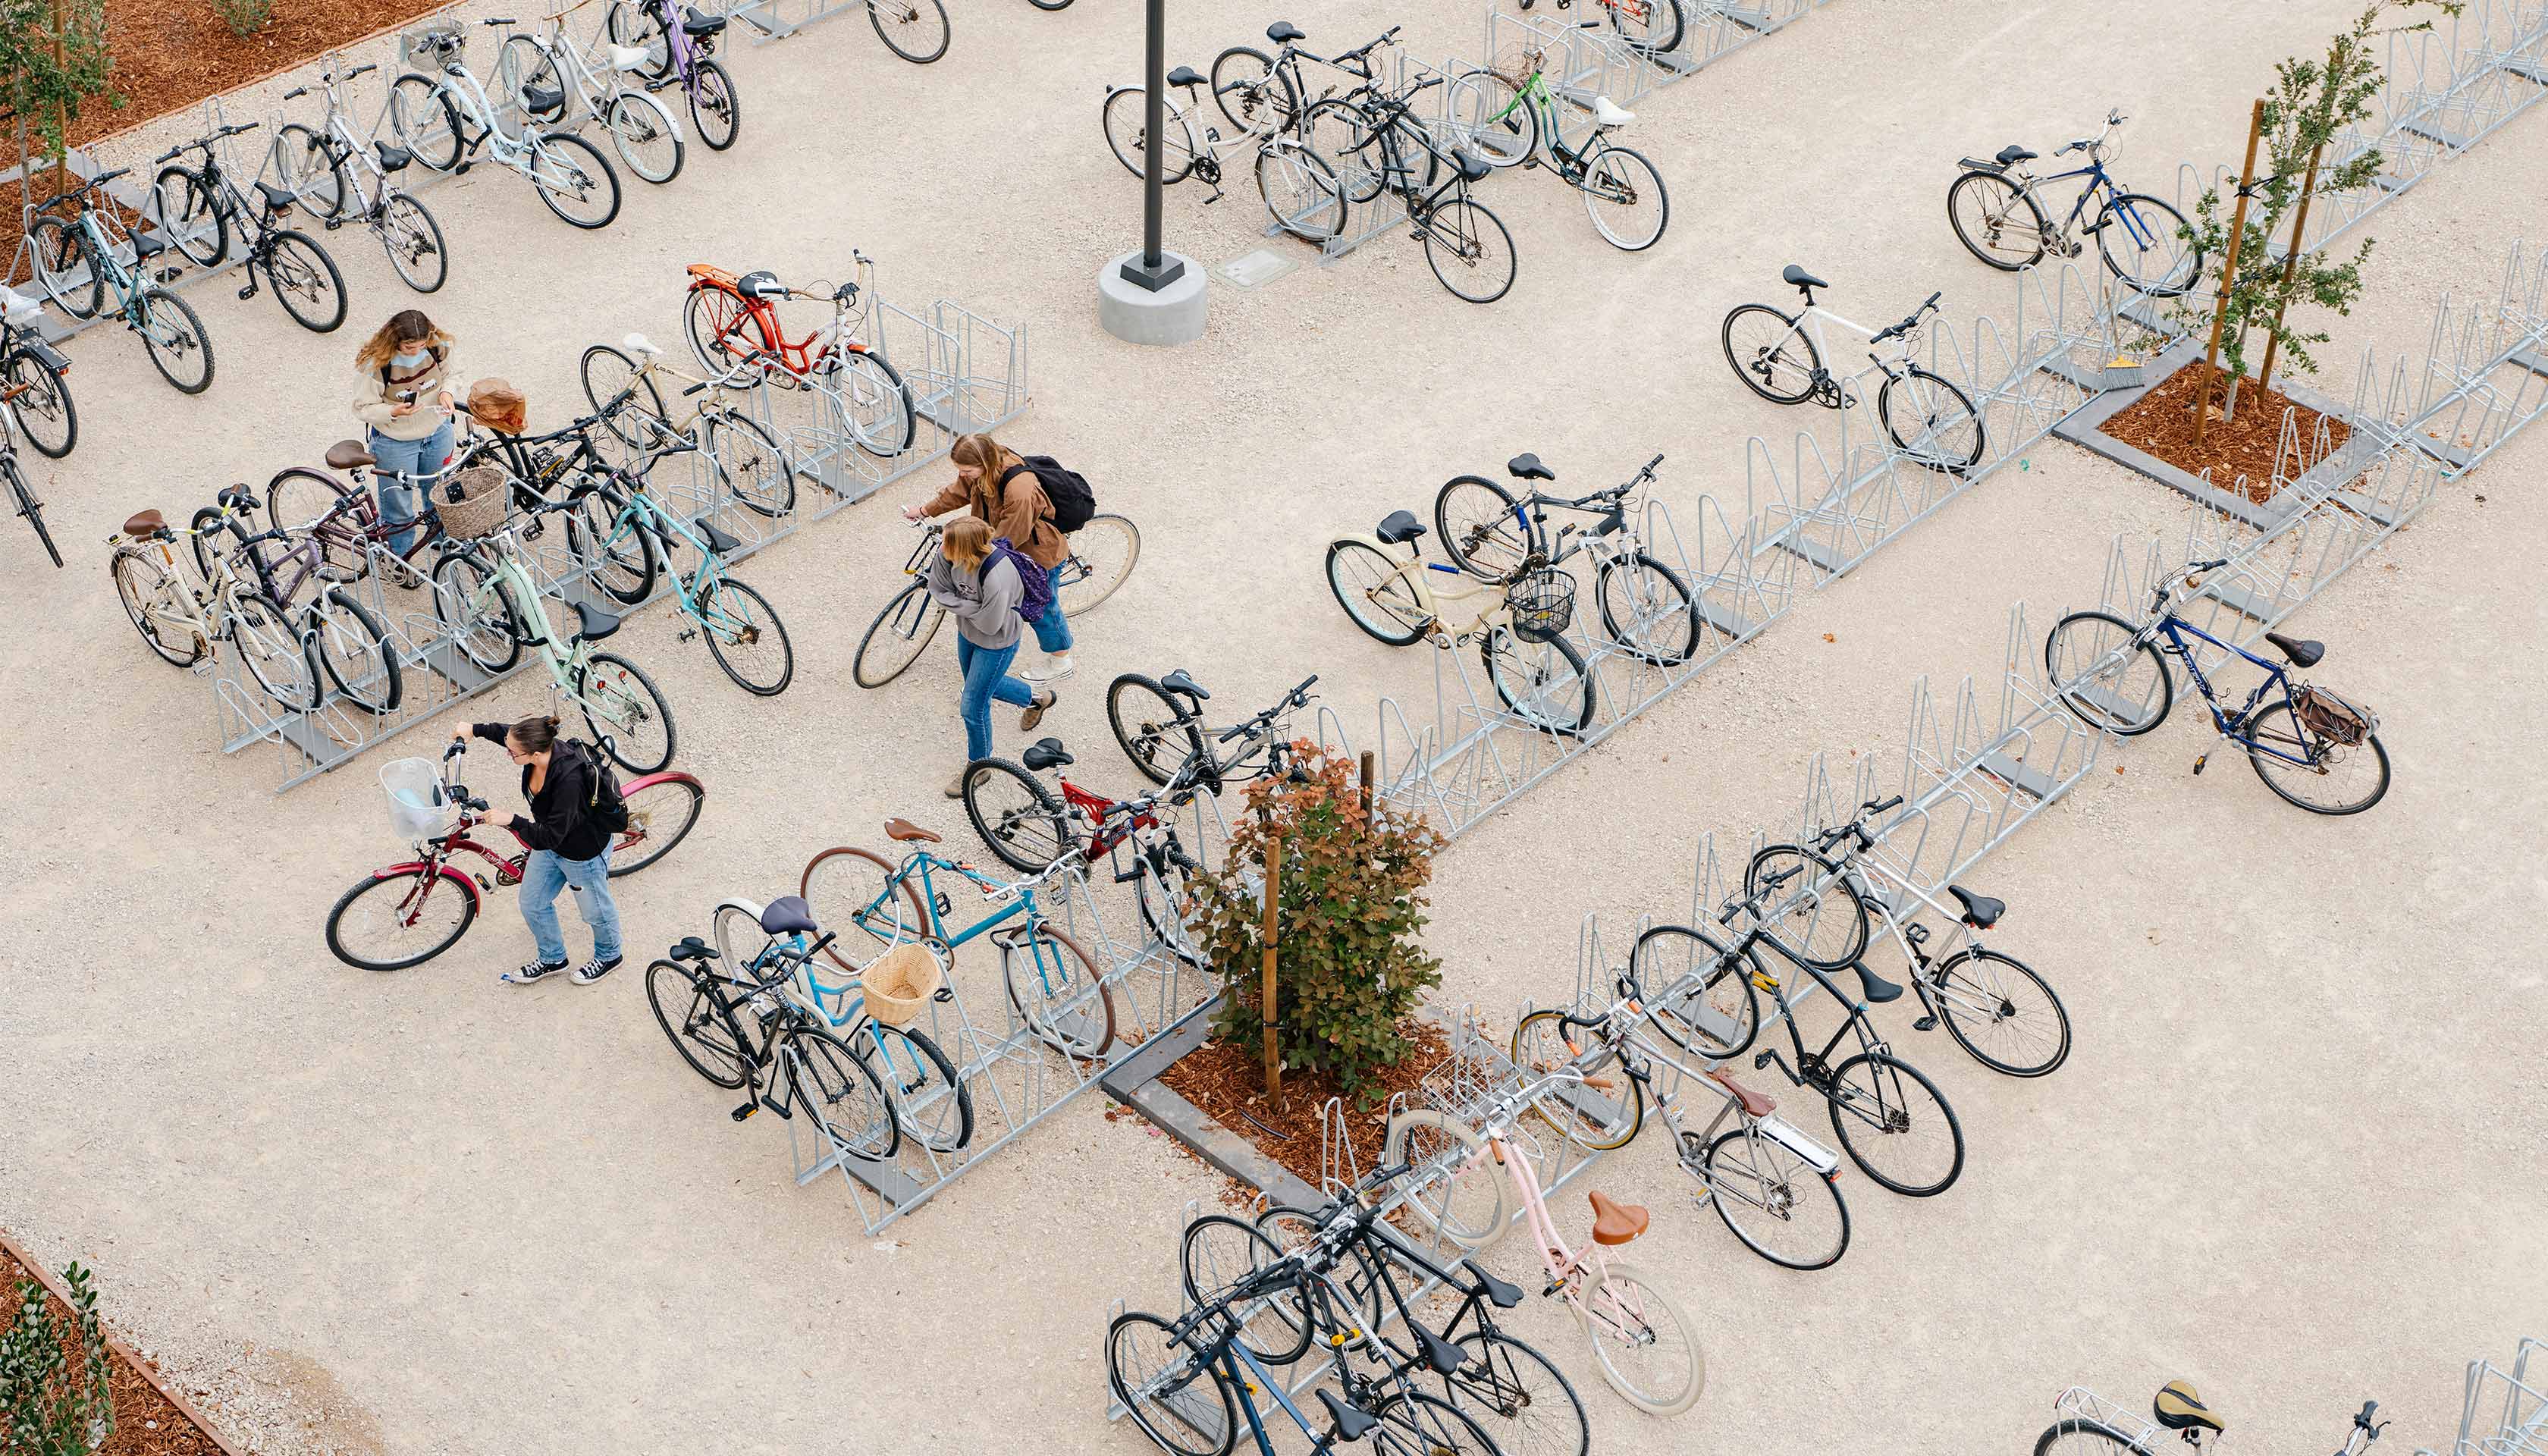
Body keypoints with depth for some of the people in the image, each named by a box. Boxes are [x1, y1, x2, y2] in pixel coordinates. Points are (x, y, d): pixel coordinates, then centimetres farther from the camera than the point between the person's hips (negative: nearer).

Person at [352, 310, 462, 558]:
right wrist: (394, 411, -35)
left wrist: (447, 392, -16)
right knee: (398, 510, 10)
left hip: (437, 434, 4)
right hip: (395, 443, -4)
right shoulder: (373, 364, -27)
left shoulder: (438, 347, -15)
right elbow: (363, 408, -17)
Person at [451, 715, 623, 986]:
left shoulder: (569, 780, -43)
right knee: (533, 904, 20)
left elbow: (551, 837, -38)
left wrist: (513, 821, -39)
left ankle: (608, 957, 48)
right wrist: (475, 729, 2)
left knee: (595, 909, 19)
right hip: (549, 842, 8)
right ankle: (552, 959, 45)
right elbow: (504, 731, 5)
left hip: (584, 851, -8)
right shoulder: (539, 746, -21)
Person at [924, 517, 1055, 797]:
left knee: (973, 708, 7)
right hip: (967, 633, 7)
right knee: (981, 685, 32)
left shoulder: (997, 579, -43)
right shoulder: (948, 554, -24)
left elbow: (990, 624, -33)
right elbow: (938, 589, -9)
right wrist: (968, 606, -24)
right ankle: (1036, 698, 58)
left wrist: (960, 605, -22)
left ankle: (978, 766, 34)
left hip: (996, 645, -7)